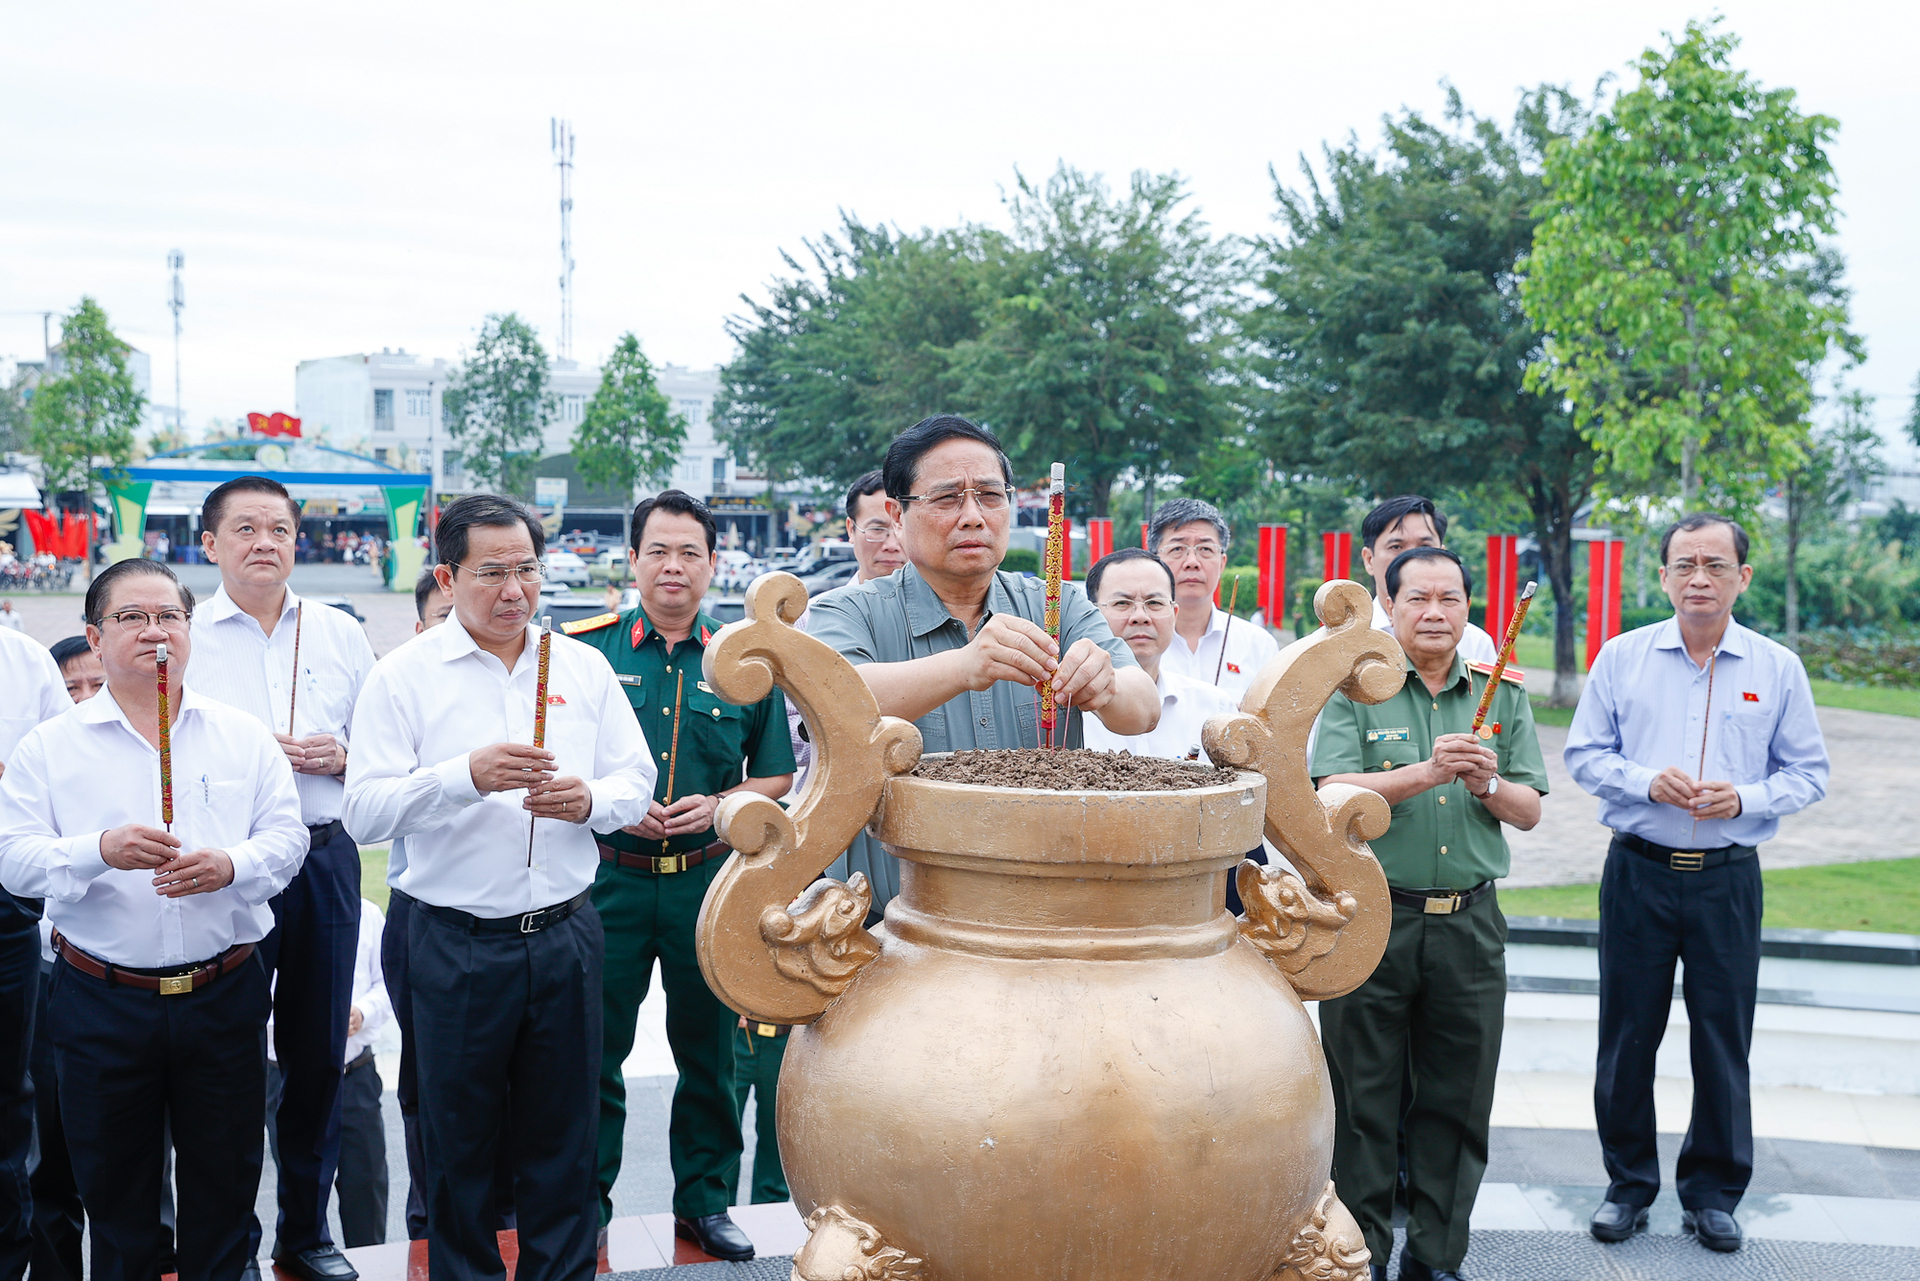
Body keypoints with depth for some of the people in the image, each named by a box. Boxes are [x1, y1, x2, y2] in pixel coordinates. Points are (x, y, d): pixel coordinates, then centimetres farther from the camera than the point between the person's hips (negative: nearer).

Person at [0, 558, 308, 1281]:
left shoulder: (244, 737, 7)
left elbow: (286, 836, 2)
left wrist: (231, 864, -18)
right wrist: (102, 850, -23)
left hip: (224, 997, 1)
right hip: (102, 1002, -1)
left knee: (225, 1192, 10)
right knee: (115, 1195, 11)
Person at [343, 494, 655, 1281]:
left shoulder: (584, 667, 8)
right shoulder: (404, 676, -2)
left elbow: (636, 785, 9)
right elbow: (364, 811, -11)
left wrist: (590, 799, -13)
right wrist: (466, 776, -24)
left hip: (565, 938, 3)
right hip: (457, 943, -2)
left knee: (562, 1137, 11)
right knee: (460, 1142, 9)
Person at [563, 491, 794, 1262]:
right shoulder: (585, 650, -1)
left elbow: (776, 775, 10)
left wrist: (720, 806, -8)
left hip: (709, 878, 2)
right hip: (607, 874, -1)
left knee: (709, 1048, 10)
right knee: (595, 1048, 7)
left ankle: (706, 1199, 25)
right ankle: (586, 1200, 23)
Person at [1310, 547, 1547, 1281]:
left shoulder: (1503, 695, 10)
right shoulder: (1355, 690, 0)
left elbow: (1529, 812, 6)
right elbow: (1335, 795, -12)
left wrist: (1488, 784, -15)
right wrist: (1426, 772, -24)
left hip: (1469, 923, 3)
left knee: (1457, 1102, 9)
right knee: (1364, 1099, 4)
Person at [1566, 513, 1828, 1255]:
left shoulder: (1778, 669, 2)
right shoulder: (1622, 657, 2)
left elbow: (1807, 774, 5)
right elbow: (1584, 755, 3)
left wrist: (1745, 798, -14)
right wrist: (1649, 782, -14)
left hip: (1728, 878, 0)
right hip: (1638, 870, 0)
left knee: (1722, 1039, 6)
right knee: (1628, 1033, 6)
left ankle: (1713, 1192, 22)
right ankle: (1628, 1184, 21)